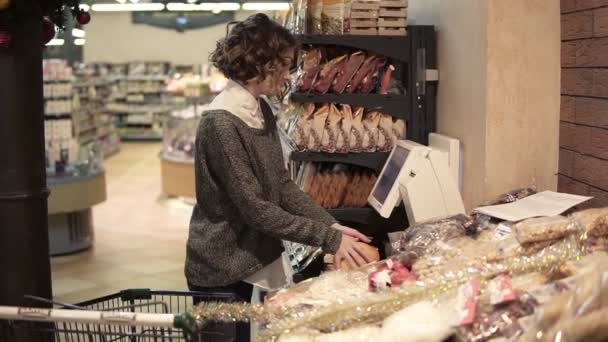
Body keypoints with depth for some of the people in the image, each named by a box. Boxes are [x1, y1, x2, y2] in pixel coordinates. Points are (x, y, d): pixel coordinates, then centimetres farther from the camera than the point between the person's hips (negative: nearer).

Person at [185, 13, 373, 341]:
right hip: (221, 269, -8)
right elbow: (256, 209, -24)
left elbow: (282, 185, 6)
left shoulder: (262, 111, 4)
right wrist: (328, 238, -22)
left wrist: (330, 224, -6)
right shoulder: (221, 122, -23)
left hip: (255, 258, 8)